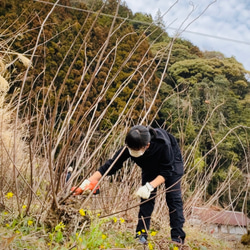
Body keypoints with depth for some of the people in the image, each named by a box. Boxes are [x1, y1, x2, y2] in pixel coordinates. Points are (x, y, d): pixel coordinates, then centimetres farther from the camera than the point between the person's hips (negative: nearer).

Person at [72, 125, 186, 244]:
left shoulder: (163, 144, -44)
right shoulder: (129, 148, -35)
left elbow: (166, 172, -32)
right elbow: (111, 165, -29)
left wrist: (150, 186, -46)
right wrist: (88, 182, -37)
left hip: (172, 162, -3)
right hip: (150, 166, 3)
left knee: (173, 197, -11)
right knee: (147, 198, -8)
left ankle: (177, 238, -5)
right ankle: (141, 235, -4)